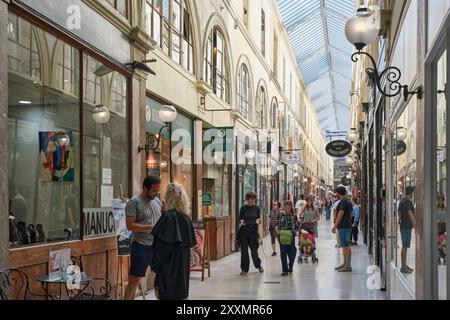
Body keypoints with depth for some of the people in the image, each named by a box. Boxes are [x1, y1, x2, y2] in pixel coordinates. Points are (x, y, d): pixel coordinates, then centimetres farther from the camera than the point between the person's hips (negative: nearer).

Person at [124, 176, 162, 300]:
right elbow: (130, 225, -16)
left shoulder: (157, 201, 13)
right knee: (134, 280, -6)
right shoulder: (134, 202, -8)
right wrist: (152, 227, -20)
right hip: (141, 246, -7)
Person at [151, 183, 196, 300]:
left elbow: (161, 246, -17)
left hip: (169, 267, -7)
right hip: (183, 266, 7)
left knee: (168, 295, -2)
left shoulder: (168, 217, -16)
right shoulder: (186, 218, 5)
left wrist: (155, 265, -8)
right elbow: (191, 243, 10)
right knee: (181, 294, 14)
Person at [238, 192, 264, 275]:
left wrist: (258, 220, -15)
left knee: (254, 250, 1)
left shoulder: (257, 208, 3)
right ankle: (244, 269, 10)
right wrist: (241, 221, -13)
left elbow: (259, 218, 7)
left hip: (253, 231, 0)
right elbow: (240, 218, 9)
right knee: (244, 251, -1)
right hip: (244, 231, 0)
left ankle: (258, 265, 28)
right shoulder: (243, 208, 2)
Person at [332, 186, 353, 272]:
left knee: (345, 246, -9)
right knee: (345, 245, 16)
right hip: (348, 226, 10)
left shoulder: (343, 201, -15)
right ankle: (345, 263, 24)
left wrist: (335, 226, -17)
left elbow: (341, 214, -20)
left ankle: (348, 266, -9)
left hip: (343, 227, -10)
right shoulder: (348, 201, 15)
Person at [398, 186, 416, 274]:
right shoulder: (408, 201, -15)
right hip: (407, 226, -10)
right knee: (405, 246, -8)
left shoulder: (402, 201, 15)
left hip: (403, 226, 10)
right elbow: (410, 213, -19)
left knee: (405, 246, 15)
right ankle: (403, 267, -7)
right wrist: (415, 224, -15)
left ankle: (404, 265, 21)